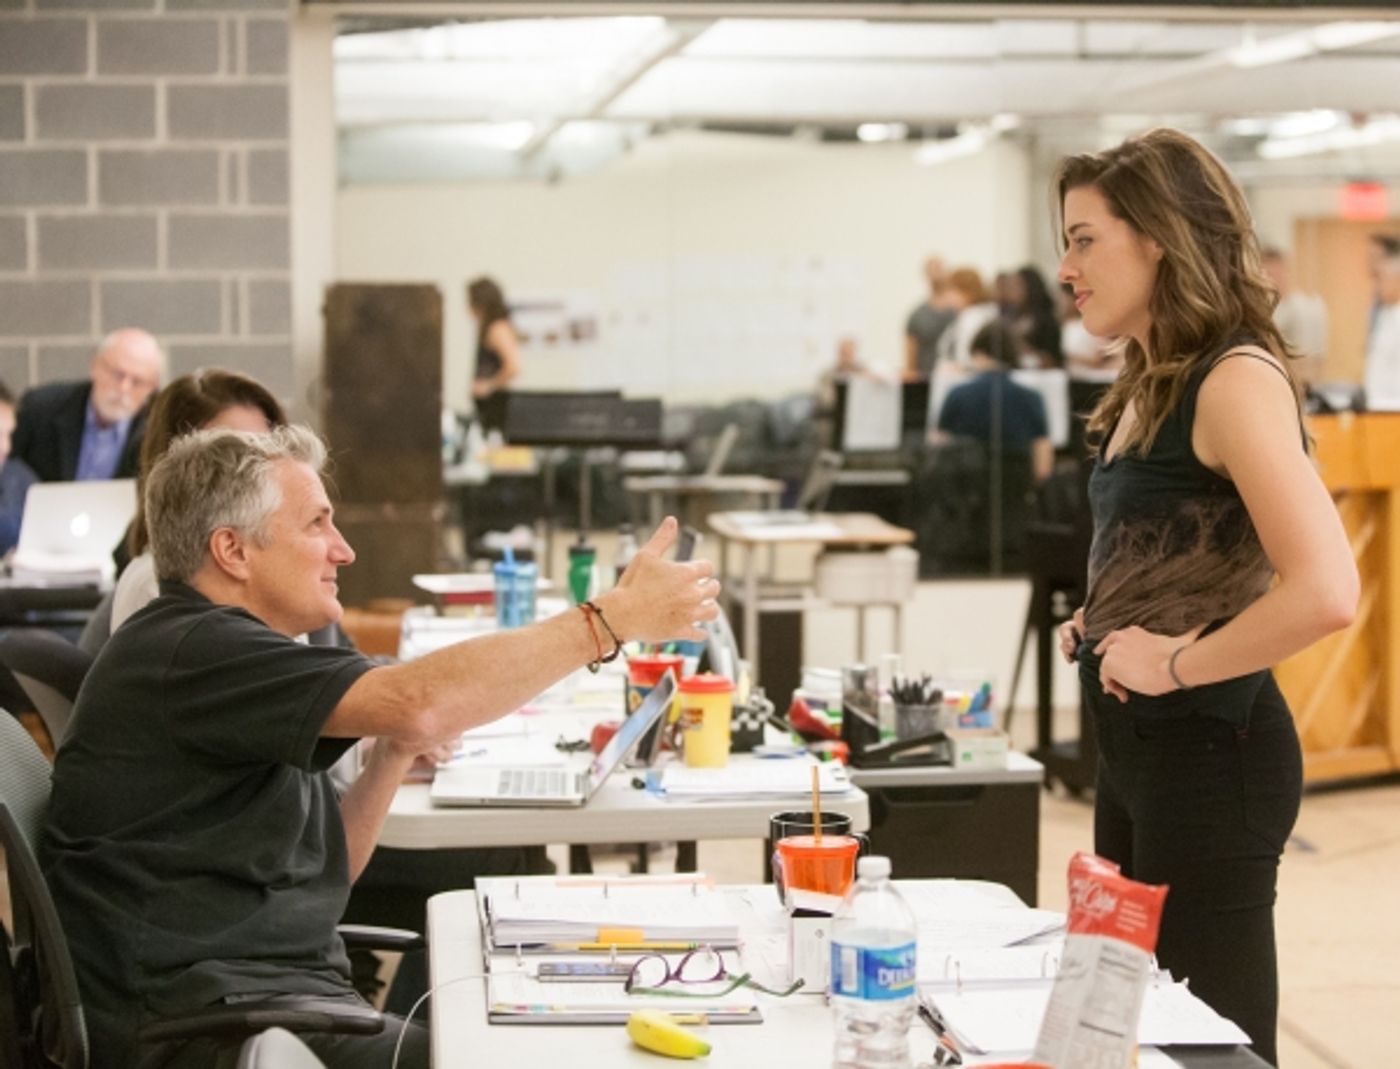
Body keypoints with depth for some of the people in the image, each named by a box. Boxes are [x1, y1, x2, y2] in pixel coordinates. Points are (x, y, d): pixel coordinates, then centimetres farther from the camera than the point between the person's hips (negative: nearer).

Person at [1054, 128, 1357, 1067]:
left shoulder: (1235, 378, -18)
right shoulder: (1153, 386, 10)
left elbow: (1325, 594, -30)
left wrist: (1177, 666, -20)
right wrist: (1098, 626, 9)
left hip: (1207, 750, -9)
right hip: (1136, 741, 9)